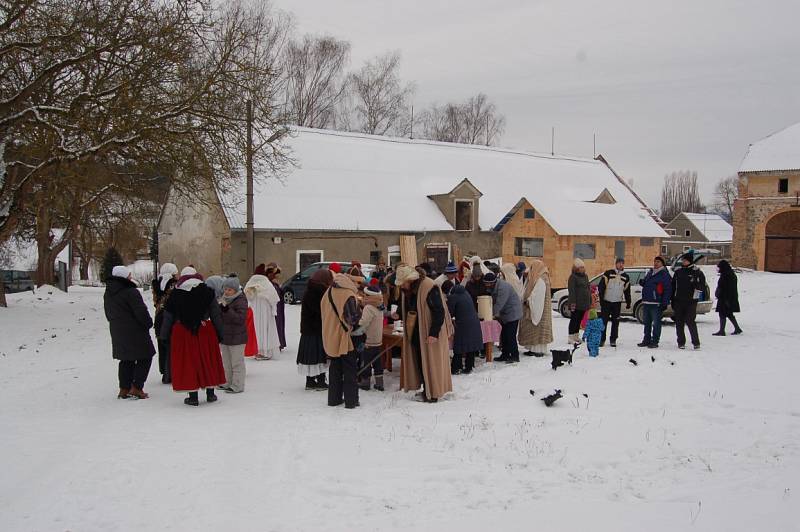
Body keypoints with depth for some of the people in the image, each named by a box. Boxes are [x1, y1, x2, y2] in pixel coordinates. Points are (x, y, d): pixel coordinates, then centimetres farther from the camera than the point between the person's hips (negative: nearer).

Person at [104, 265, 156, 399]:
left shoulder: (108, 294, 10)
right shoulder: (130, 292, -18)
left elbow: (108, 313, 18)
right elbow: (141, 311, -19)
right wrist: (148, 323, -3)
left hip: (117, 332, 8)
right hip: (135, 332, -8)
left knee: (126, 359, 16)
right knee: (145, 358, 2)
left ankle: (124, 388, 16)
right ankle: (136, 387, -4)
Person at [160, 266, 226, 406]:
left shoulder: (175, 294, 0)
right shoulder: (207, 292, 0)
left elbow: (168, 317, 5)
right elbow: (216, 314, 2)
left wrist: (165, 335, 15)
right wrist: (219, 333, 9)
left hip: (182, 333, -1)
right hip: (205, 331, 1)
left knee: (188, 362, 5)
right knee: (208, 360, 12)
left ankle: (193, 397, 5)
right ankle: (210, 393, 19)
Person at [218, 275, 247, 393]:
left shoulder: (241, 301, -16)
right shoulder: (223, 299, 9)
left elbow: (241, 318, -26)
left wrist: (227, 309, -31)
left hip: (236, 337, -9)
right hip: (224, 335, 9)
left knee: (237, 362, -1)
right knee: (226, 362, 18)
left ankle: (237, 386, 5)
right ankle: (227, 383, 30)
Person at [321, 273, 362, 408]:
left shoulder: (327, 294, 5)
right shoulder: (348, 296, -18)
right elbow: (354, 318, -21)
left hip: (331, 338, 6)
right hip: (345, 338, -6)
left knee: (335, 369, 17)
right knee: (349, 369, 4)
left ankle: (334, 398, 21)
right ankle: (351, 400, 6)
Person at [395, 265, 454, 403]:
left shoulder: (429, 288, -21)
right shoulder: (408, 290, 7)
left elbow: (439, 312, -22)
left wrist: (434, 333, -25)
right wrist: (398, 314, 10)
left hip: (429, 335, -9)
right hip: (416, 333, 9)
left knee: (431, 363, -3)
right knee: (419, 362, 12)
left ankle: (433, 394, 5)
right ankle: (426, 390, 21)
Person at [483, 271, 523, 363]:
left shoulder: (503, 287, -25)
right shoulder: (492, 288, 7)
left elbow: (499, 304, -27)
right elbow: (493, 302, 7)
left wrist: (493, 314, -24)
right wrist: (495, 314, -3)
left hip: (512, 313, -10)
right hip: (505, 314, 10)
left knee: (510, 336, -10)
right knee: (504, 335, 12)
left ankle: (514, 356, -3)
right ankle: (505, 355, 20)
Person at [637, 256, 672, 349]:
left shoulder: (664, 274, -6)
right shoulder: (650, 273, 17)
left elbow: (667, 289, -11)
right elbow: (645, 283, 29)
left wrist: (665, 303, -17)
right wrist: (642, 282, 4)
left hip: (656, 304, -8)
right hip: (646, 303, 8)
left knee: (656, 323, -2)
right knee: (647, 323, 13)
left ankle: (655, 341, 2)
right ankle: (646, 340, 21)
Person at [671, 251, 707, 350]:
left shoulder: (697, 272, -2)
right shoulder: (678, 271, 10)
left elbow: (702, 287, -5)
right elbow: (673, 287, 15)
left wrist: (696, 284, -26)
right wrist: (673, 301, 13)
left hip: (691, 301, -4)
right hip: (678, 301, 5)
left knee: (690, 321, -10)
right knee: (679, 323, 6)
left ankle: (696, 342, 0)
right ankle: (681, 342, 16)